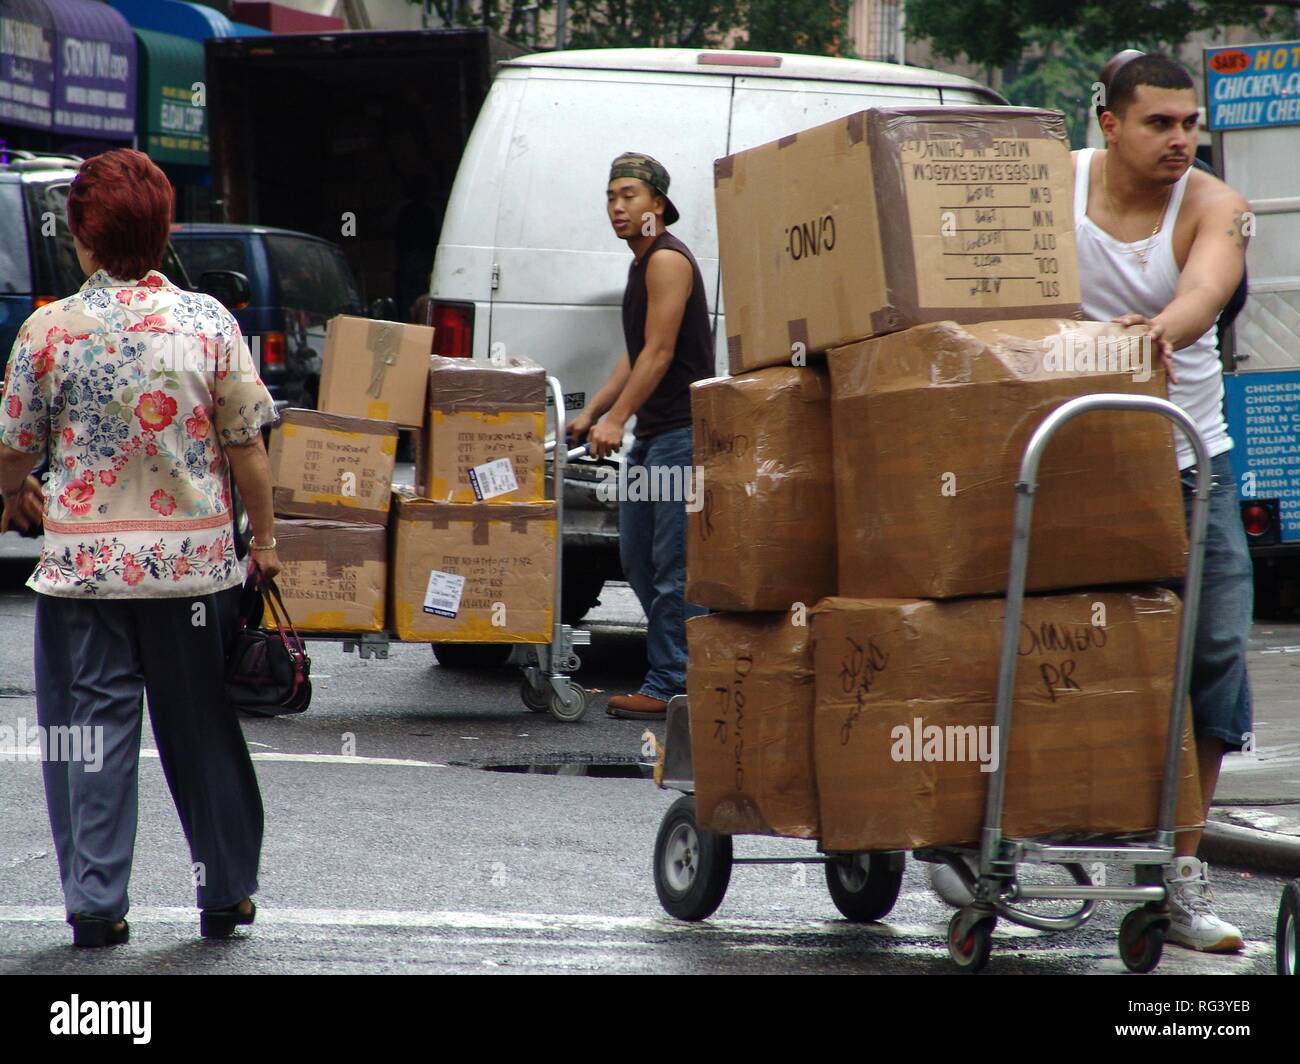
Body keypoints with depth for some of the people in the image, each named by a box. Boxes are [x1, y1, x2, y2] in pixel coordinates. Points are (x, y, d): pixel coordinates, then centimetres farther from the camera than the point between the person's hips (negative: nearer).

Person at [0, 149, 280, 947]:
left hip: (83, 561, -1)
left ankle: (96, 902, 2)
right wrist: (264, 537, 11)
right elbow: (247, 445, -1)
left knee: (92, 727, 5)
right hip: (195, 563, 1)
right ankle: (226, 894, 20)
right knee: (202, 728, 12)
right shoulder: (209, 321, -4)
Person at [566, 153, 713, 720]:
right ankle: (687, 667, 21)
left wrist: (617, 418, -21)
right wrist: (591, 413, 17)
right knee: (637, 553, 14)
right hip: (652, 433, 11)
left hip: (682, 431, -11)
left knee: (672, 563, -10)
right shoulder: (643, 264, 19)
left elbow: (659, 353, -18)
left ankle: (669, 685, -10)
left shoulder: (667, 260, -12)